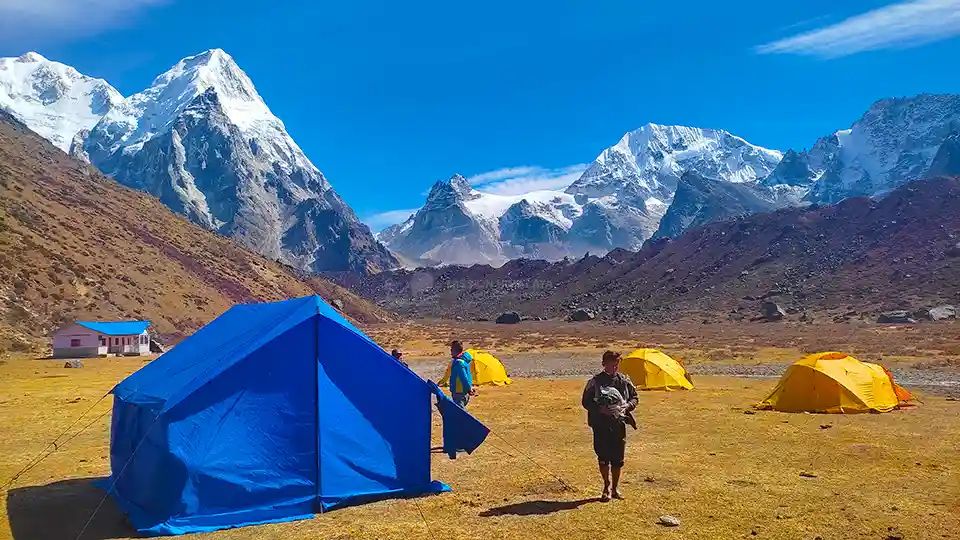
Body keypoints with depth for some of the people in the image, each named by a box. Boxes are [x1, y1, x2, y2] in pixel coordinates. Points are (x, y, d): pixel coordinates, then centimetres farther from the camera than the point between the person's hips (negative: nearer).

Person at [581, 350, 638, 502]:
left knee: (618, 459, 6)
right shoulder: (595, 381, -4)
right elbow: (586, 402, -2)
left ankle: (615, 488, 23)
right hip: (601, 425, -2)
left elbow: (634, 397, 14)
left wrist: (627, 406, -6)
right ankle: (607, 487, 22)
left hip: (619, 424, 2)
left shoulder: (624, 380, 5)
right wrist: (600, 409, -16)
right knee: (603, 458, 4)